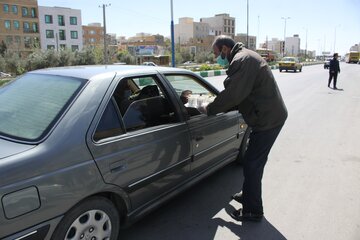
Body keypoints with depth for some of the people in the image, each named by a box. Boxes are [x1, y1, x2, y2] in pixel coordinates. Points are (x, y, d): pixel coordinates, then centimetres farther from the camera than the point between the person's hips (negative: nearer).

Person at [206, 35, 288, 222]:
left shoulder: (241, 60, -18)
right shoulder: (245, 57, 16)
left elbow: (232, 94, -24)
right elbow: (238, 94, 18)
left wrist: (209, 110, -10)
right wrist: (217, 106, 11)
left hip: (268, 119, -11)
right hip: (271, 116, 11)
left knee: (252, 164, -2)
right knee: (254, 161, 21)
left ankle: (253, 211, 12)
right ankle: (248, 195, 38)